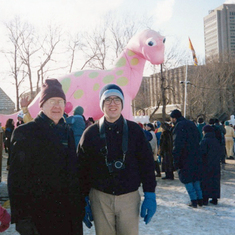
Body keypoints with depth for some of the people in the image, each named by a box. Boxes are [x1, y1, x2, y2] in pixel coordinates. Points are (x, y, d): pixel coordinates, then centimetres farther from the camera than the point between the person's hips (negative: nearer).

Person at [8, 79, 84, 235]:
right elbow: (17, 179, -13)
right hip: (39, 215, -5)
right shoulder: (25, 133, -8)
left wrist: (80, 205, 14)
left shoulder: (67, 131, 11)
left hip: (69, 211, 6)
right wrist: (22, 218, -17)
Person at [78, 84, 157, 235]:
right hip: (100, 198, 0)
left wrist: (150, 195, -2)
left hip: (129, 197, 0)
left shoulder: (134, 130, 2)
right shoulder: (91, 133, 2)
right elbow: (82, 169, 5)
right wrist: (84, 200, 2)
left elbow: (147, 164, 3)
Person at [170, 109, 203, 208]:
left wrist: (176, 162, -17)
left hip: (185, 159, -8)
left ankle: (194, 201, 0)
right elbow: (198, 139, 19)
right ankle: (200, 199, 20)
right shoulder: (191, 124, 13)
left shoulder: (179, 126, -14)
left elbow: (177, 145, -20)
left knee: (186, 179, 2)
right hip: (196, 157, 8)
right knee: (196, 178, 17)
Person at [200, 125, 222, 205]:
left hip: (206, 163, -6)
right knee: (215, 180, 12)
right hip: (216, 165, 6)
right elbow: (220, 150, 9)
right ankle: (215, 199, 16)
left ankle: (205, 199, 2)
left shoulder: (204, 140, -14)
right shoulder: (216, 140, 4)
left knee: (205, 181, 2)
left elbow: (202, 152, -21)